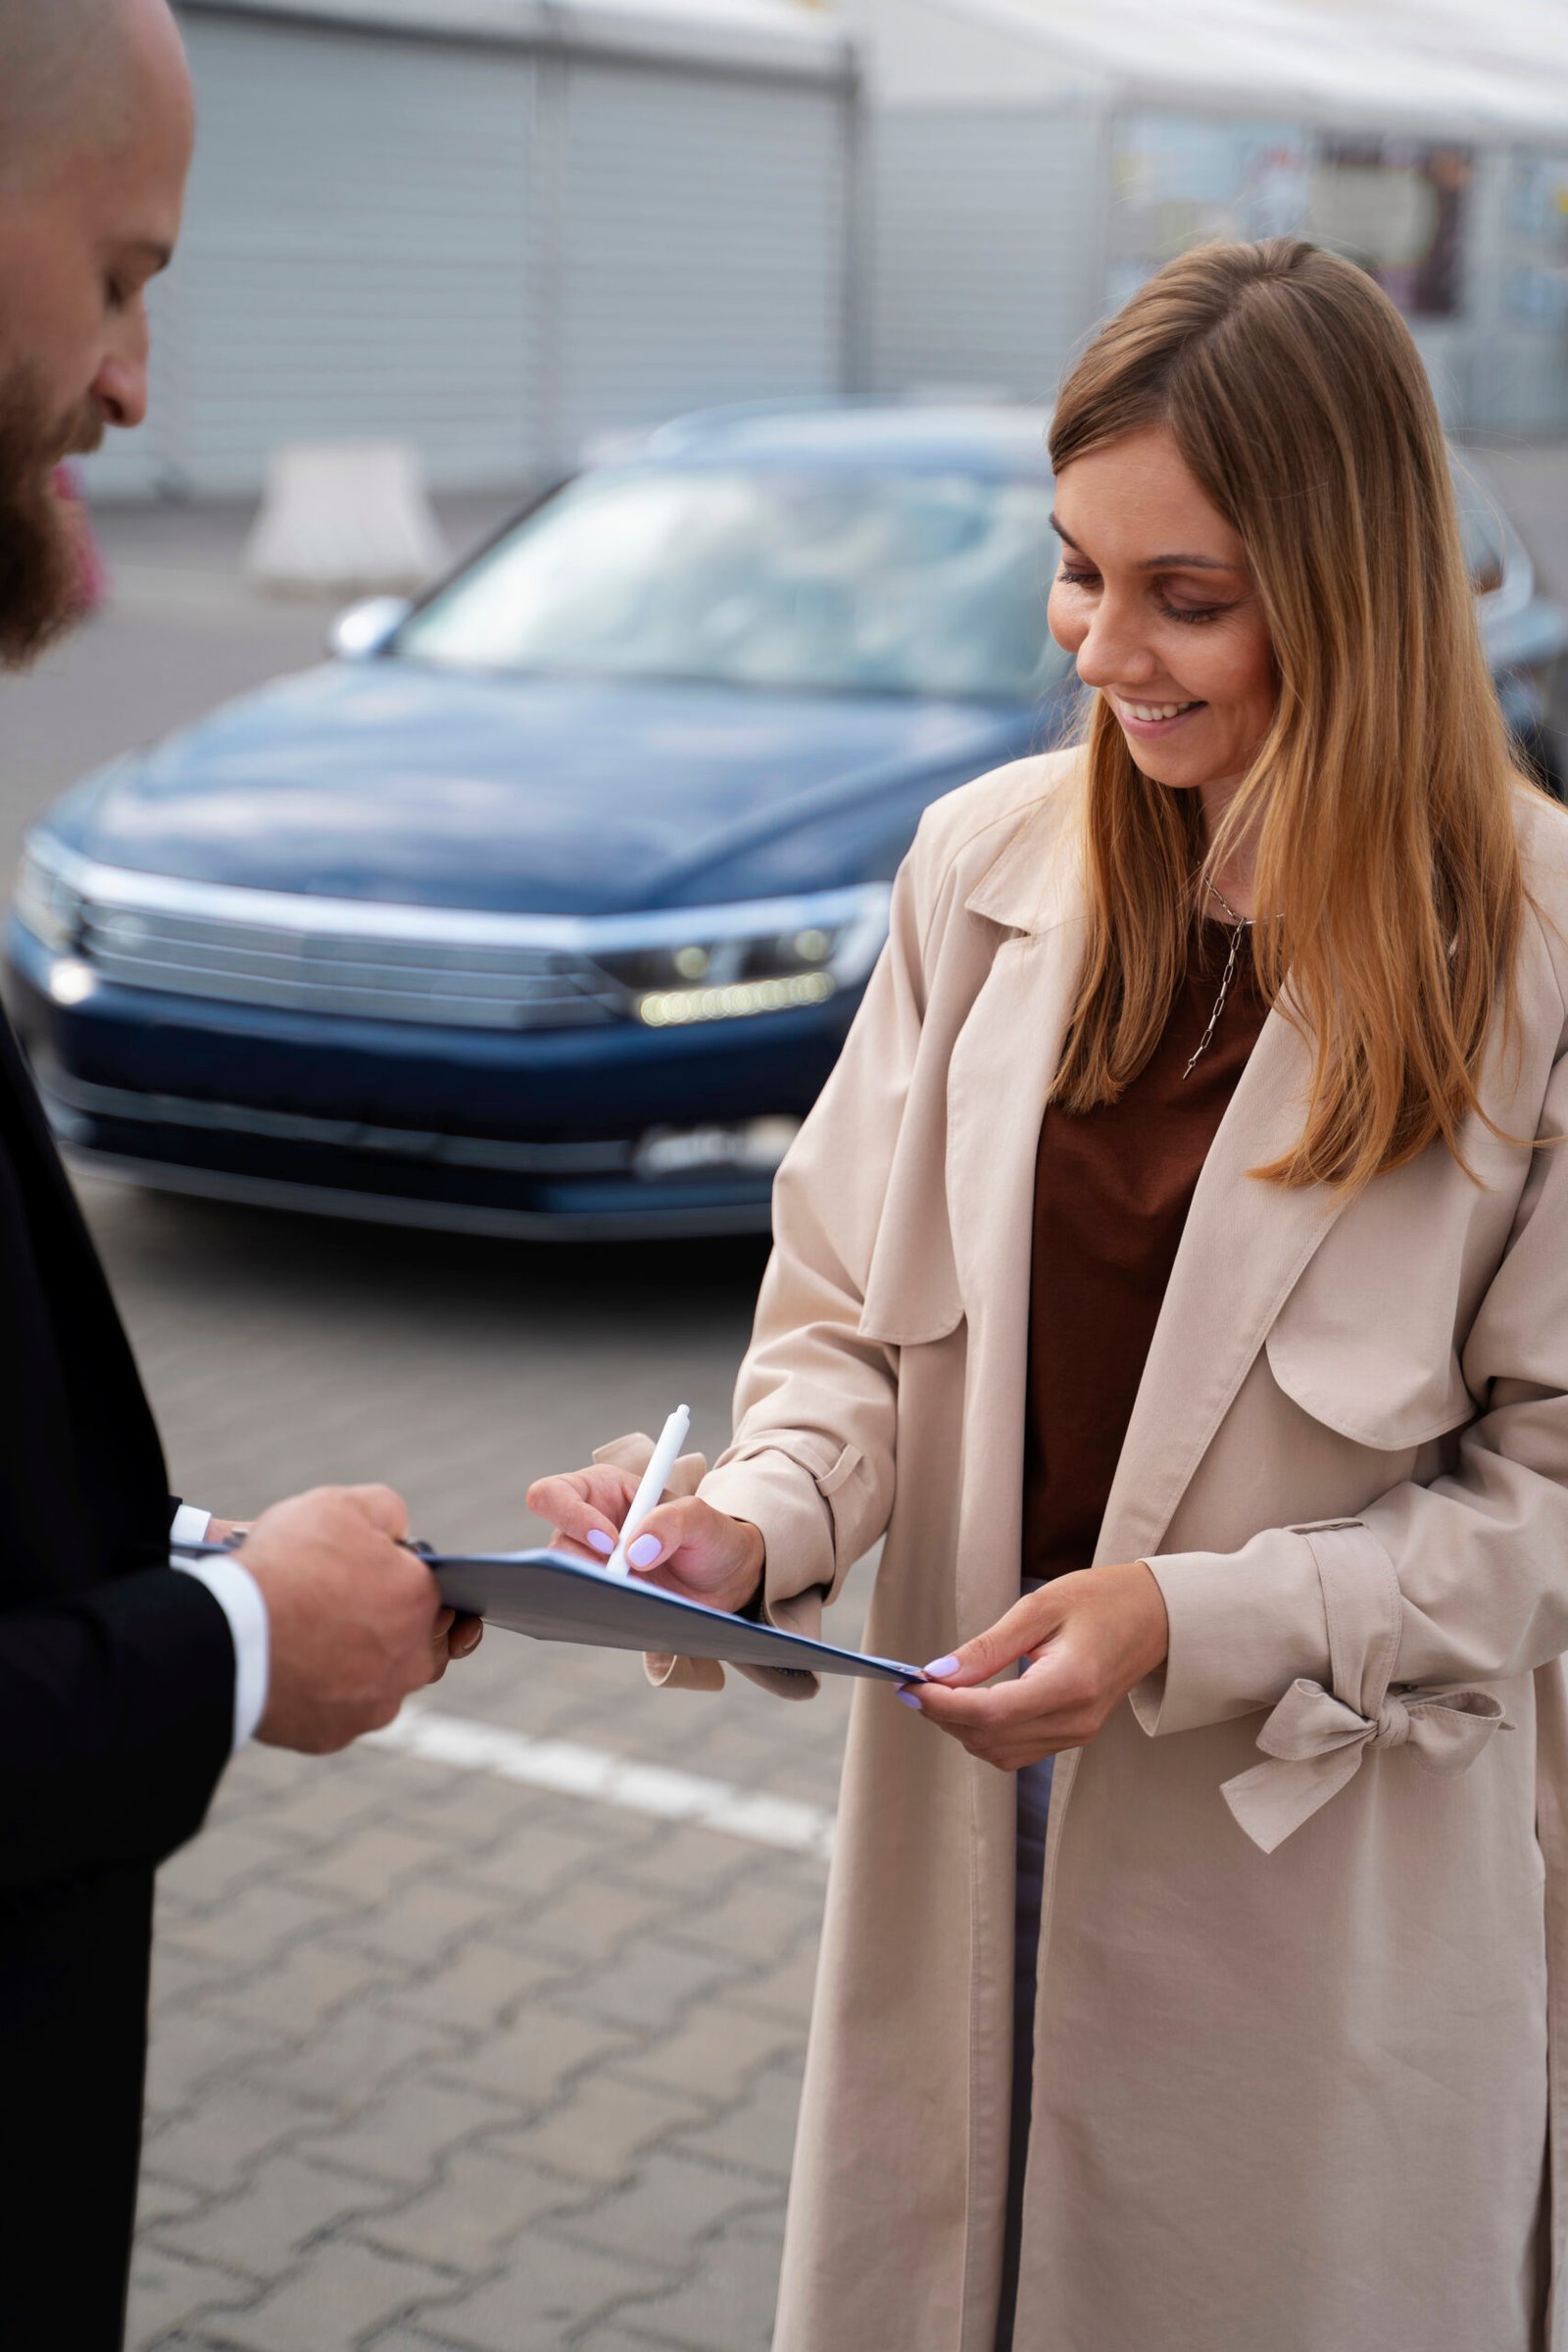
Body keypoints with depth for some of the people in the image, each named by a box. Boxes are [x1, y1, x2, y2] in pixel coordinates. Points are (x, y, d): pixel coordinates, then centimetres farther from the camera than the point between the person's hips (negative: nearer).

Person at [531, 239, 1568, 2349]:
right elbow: (856, 1314, 5)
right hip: (967, 1855, 3)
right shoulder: (985, 867, -1)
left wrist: (1195, 1621, -19)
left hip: (1323, 1911, -3)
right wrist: (756, 1526, -14)